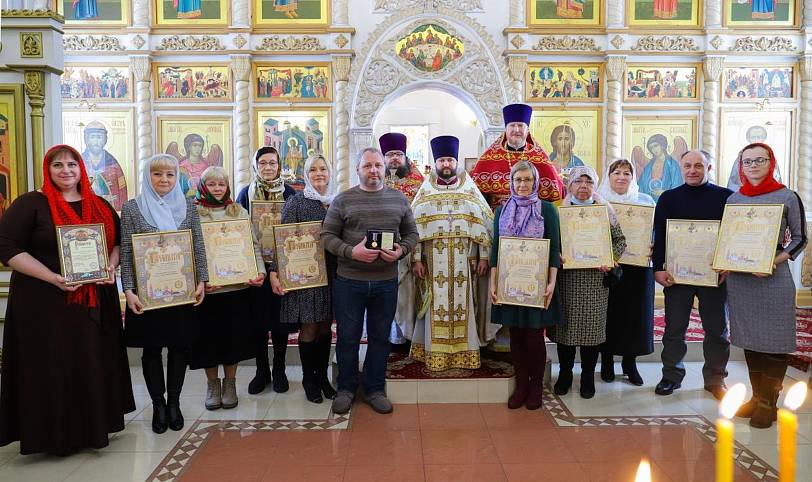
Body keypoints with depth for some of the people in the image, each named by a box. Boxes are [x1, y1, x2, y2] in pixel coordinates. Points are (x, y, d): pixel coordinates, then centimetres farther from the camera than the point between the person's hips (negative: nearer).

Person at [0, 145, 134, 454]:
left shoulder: (100, 206, 10)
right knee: (52, 368, 2)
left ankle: (94, 426, 26)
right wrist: (53, 278, -20)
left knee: (95, 365, 10)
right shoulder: (30, 204, -6)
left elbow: (118, 240, 17)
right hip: (45, 302, -5)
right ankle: (54, 433, 16)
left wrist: (111, 266, -4)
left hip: (95, 301, 5)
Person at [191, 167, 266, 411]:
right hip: (206, 288, -2)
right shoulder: (193, 214, 1)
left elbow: (253, 245, 8)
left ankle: (230, 382, 24)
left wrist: (260, 271, -6)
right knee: (209, 335, 6)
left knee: (235, 334, 7)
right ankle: (212, 383, 24)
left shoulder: (239, 212, 9)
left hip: (238, 286, 2)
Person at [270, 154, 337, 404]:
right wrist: (274, 271, -14)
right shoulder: (296, 201, -3)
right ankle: (309, 379, 17)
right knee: (309, 327, 2)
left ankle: (322, 376, 22)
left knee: (326, 326, 9)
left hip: (331, 272, 4)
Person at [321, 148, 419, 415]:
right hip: (349, 281, -2)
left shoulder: (399, 199, 7)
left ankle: (374, 389, 27)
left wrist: (401, 250, -10)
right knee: (348, 337, 8)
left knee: (380, 337, 11)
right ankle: (346, 388, 26)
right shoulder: (343, 200, 0)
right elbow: (327, 235, -2)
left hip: (386, 281, 2)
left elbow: (412, 234, 11)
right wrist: (351, 252, -18)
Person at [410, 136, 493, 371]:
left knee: (462, 305, 2)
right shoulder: (425, 192, 8)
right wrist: (416, 259, -4)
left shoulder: (470, 190, 9)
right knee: (437, 307, 1)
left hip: (464, 262, 0)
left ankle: (464, 353, 11)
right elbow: (414, 227, 3)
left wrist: (484, 257, -1)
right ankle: (436, 354, 9)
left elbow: (485, 224, 5)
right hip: (433, 261, 0)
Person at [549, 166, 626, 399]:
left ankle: (588, 376, 19)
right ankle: (565, 373, 21)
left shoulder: (605, 210, 7)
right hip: (566, 277, 0)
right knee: (565, 325, 5)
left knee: (592, 325, 3)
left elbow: (620, 240, 8)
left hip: (595, 278, 0)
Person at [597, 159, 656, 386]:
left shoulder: (646, 201, 9)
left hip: (637, 267, 2)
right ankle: (607, 362, 18)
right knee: (608, 314, 2)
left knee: (634, 314, 5)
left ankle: (630, 363, 20)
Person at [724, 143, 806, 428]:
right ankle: (757, 396, 22)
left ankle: (769, 403, 11)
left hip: (774, 278, -4)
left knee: (774, 340, 1)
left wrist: (775, 260, -15)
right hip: (739, 278, 4)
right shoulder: (733, 199, 8)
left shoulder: (787, 198, -1)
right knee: (749, 338, 10)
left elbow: (800, 238, 0)